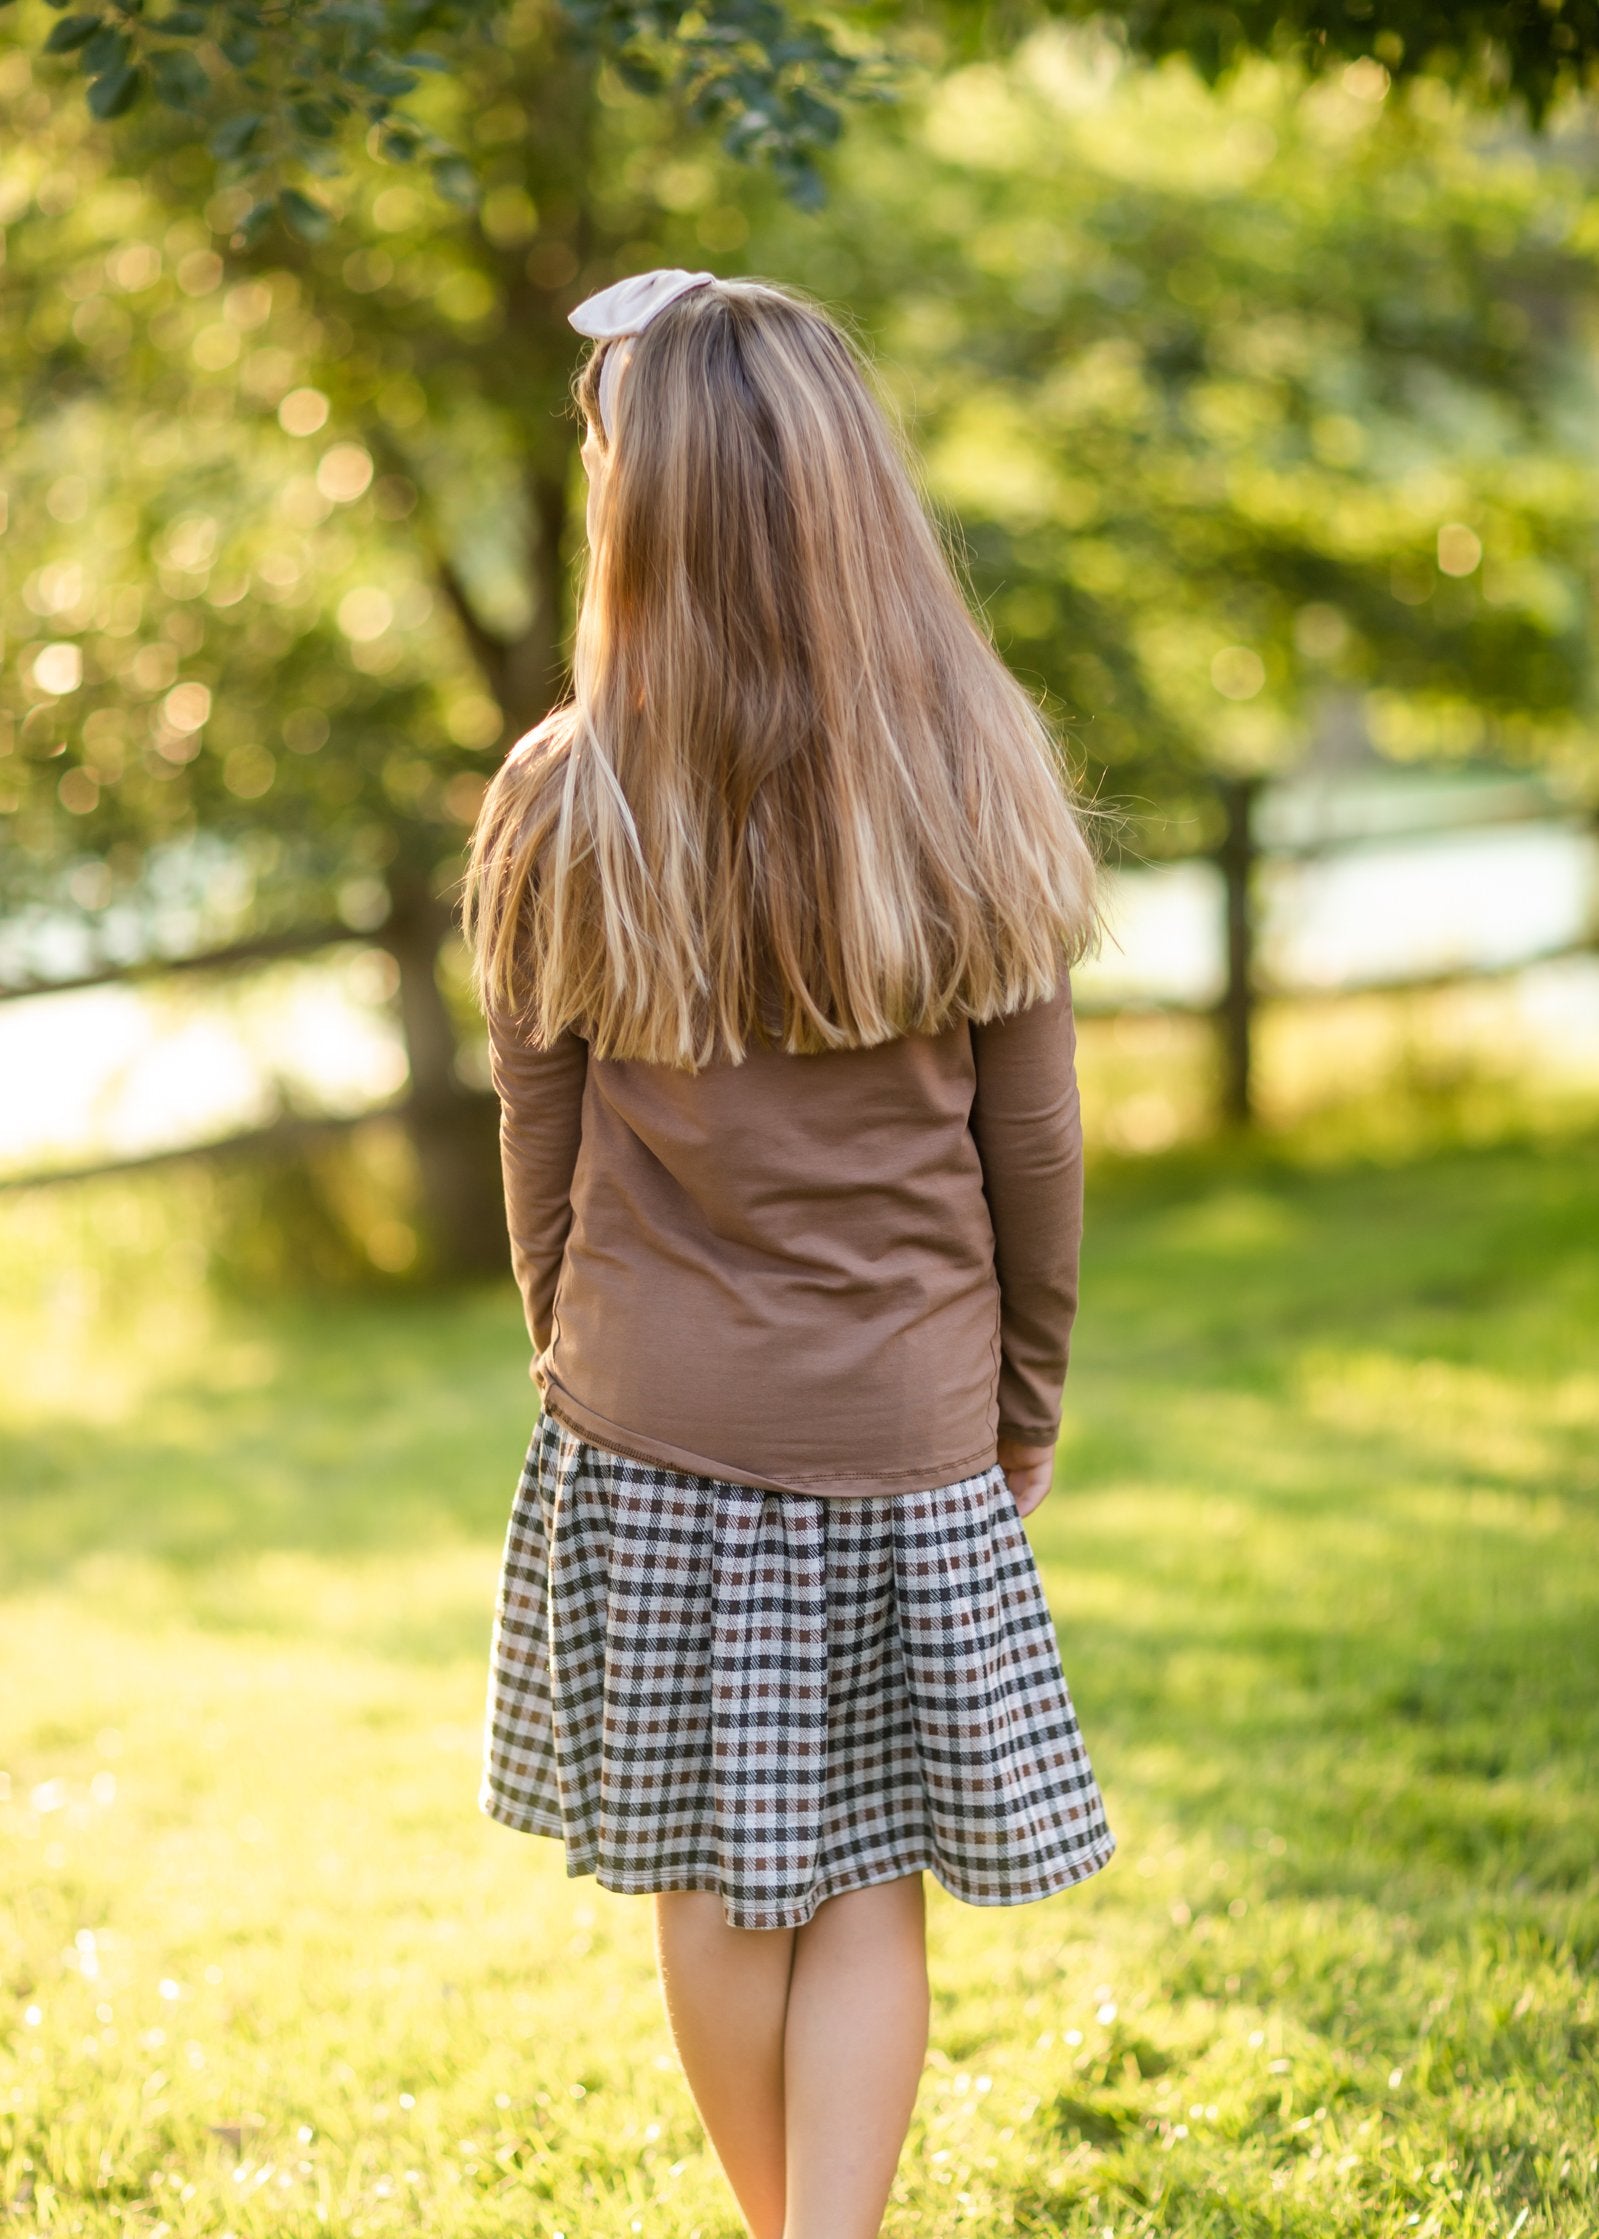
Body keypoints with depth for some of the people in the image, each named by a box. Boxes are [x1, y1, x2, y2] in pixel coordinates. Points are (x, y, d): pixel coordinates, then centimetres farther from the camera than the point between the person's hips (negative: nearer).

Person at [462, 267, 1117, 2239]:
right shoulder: (980, 793, -7)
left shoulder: (563, 810, -9)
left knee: (711, 1887, 15)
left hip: (652, 1435, 0)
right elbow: (1032, 1154, -2)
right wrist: (1024, 1414, 11)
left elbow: (541, 1162, -1)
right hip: (907, 1440, 0)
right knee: (868, 1889, 11)